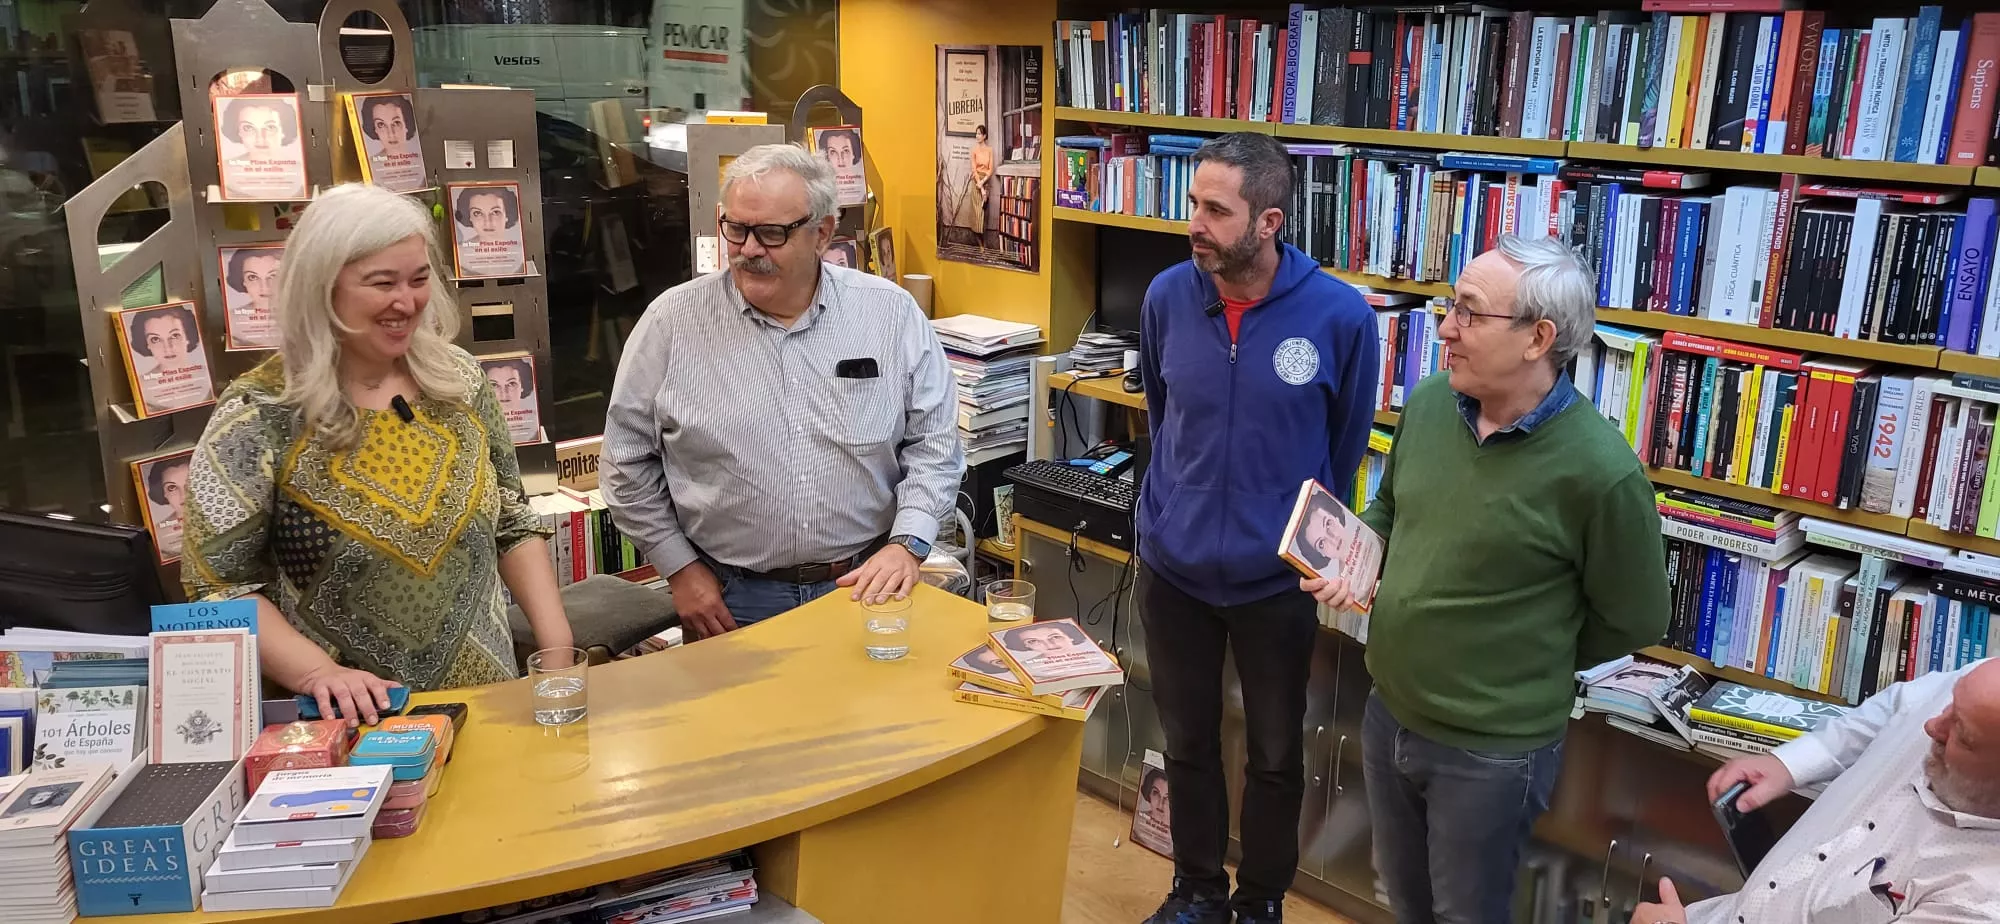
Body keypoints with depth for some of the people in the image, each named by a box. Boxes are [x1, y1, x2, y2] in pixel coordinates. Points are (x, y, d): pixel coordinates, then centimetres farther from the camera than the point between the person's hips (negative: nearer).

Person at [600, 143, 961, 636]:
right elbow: (627, 461, 4)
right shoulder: (673, 321, -4)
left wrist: (907, 543, -9)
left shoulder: (892, 313, -1)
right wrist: (681, 569, 0)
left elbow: (934, 442, 3)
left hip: (866, 586, 1)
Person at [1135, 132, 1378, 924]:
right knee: (1187, 744, 18)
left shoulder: (1340, 315, -17)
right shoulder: (1167, 297, -8)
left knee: (1275, 757, 16)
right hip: (1171, 565, 2)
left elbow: (1347, 443, -1)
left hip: (1277, 577, -2)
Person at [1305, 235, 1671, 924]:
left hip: (1491, 751, -6)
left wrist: (1531, 662, -2)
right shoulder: (1428, 403, -6)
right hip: (1388, 715, 6)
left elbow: (1636, 620, -11)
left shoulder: (1599, 471, -24)